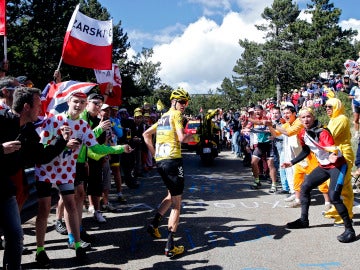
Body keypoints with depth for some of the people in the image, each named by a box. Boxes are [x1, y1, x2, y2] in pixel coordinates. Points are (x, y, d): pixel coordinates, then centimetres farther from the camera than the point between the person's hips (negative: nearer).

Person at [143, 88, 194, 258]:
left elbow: (146, 134, 24)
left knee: (171, 195, 27)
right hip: (173, 160, -8)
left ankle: (154, 224, 15)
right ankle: (170, 247, -4)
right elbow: (181, 138, -16)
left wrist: (154, 154, 21)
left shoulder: (163, 117, 20)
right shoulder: (176, 114, -3)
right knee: (176, 204, -2)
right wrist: (191, 137, 5)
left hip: (160, 161, 8)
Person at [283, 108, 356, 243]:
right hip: (323, 166, 9)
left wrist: (333, 157, -58)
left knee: (333, 196, -22)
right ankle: (304, 220, 24)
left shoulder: (322, 132, -25)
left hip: (337, 165, -8)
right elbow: (306, 151, 16)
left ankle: (349, 229, -9)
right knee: (305, 186, 9)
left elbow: (333, 150, -36)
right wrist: (292, 162, 15)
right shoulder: (303, 134, -1)